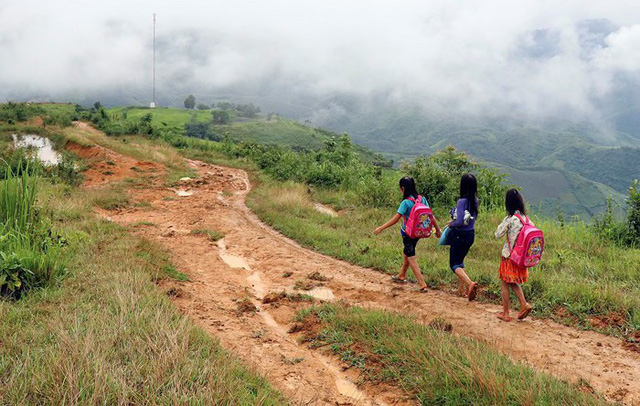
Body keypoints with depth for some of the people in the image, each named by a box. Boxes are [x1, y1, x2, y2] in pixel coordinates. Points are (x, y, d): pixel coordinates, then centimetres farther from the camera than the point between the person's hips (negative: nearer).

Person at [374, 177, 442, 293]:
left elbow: (395, 219, -23)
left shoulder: (406, 202, -20)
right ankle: (401, 276, 43)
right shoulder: (422, 199, -2)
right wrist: (437, 229, 13)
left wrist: (381, 228, -18)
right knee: (406, 253, 26)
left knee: (411, 259, 1)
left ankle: (423, 285, -4)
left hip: (408, 233, -7)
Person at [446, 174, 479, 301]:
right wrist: (454, 221, 11)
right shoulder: (475, 200, 2)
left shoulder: (462, 201, -21)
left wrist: (451, 224, -7)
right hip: (471, 234, 8)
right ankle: (462, 287, 27)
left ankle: (470, 283, -20)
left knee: (454, 264, 1)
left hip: (460, 236, -8)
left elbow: (460, 222, -26)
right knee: (460, 261, 24)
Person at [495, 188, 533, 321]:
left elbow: (498, 234, -10)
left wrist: (502, 224, 3)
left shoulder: (509, 219, -18)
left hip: (509, 256, -6)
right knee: (514, 282, 23)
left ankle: (505, 313, 13)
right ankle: (524, 304, 8)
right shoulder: (526, 218, 0)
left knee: (504, 283, 8)